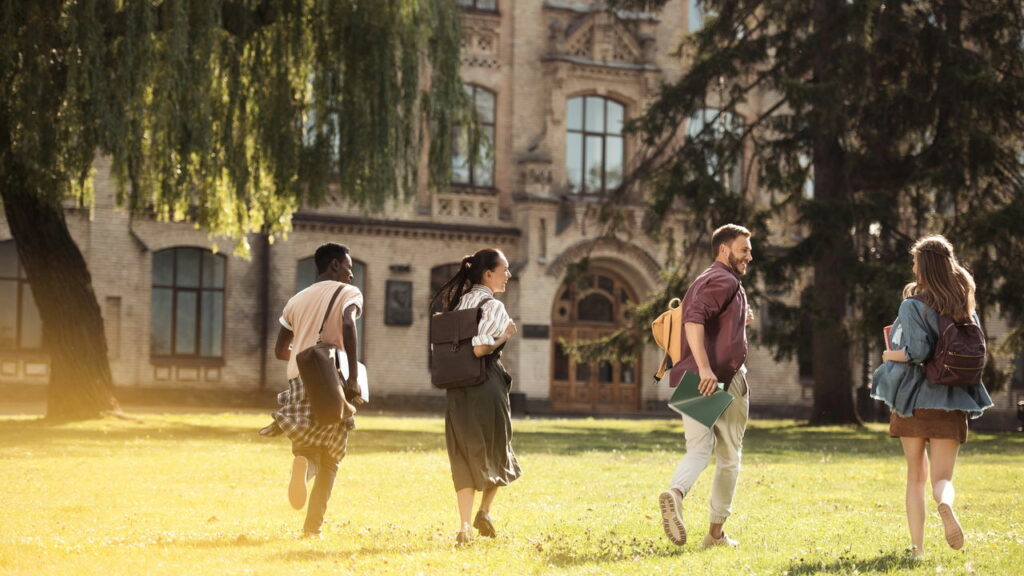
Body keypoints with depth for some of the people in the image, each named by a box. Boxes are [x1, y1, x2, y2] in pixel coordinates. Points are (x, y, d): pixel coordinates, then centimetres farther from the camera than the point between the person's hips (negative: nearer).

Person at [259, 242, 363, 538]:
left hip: (299, 380, 4)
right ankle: (312, 528, -2)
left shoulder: (297, 300, 20)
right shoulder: (348, 293, 4)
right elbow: (347, 325, -18)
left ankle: (303, 460, -28)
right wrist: (354, 373, -18)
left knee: (308, 445, 11)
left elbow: (280, 350, 21)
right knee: (330, 460, 8)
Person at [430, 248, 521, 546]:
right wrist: (504, 336, -8)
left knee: (465, 455, 8)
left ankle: (464, 525, 2)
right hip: (486, 385, -6)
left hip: (457, 388, 6)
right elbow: (480, 348, -22)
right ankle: (485, 510, 5)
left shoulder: (457, 303, 11)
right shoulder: (492, 306, -11)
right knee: (495, 450, 14)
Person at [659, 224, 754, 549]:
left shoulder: (703, 281, 22)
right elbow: (693, 318, -24)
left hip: (692, 381, 7)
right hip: (725, 377, -7)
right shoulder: (726, 281, -8)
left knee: (699, 449, 0)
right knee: (729, 457, 7)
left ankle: (676, 492, -32)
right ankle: (715, 533, 11)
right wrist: (705, 368, -32)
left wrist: (738, 322, 26)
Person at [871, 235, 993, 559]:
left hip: (913, 398, -2)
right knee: (943, 476, 1)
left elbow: (917, 351, -19)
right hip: (950, 403, 2)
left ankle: (917, 547, 7)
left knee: (916, 475, 12)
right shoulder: (966, 308, 6)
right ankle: (945, 504, -35)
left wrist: (891, 354, -1)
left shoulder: (913, 305, -9)